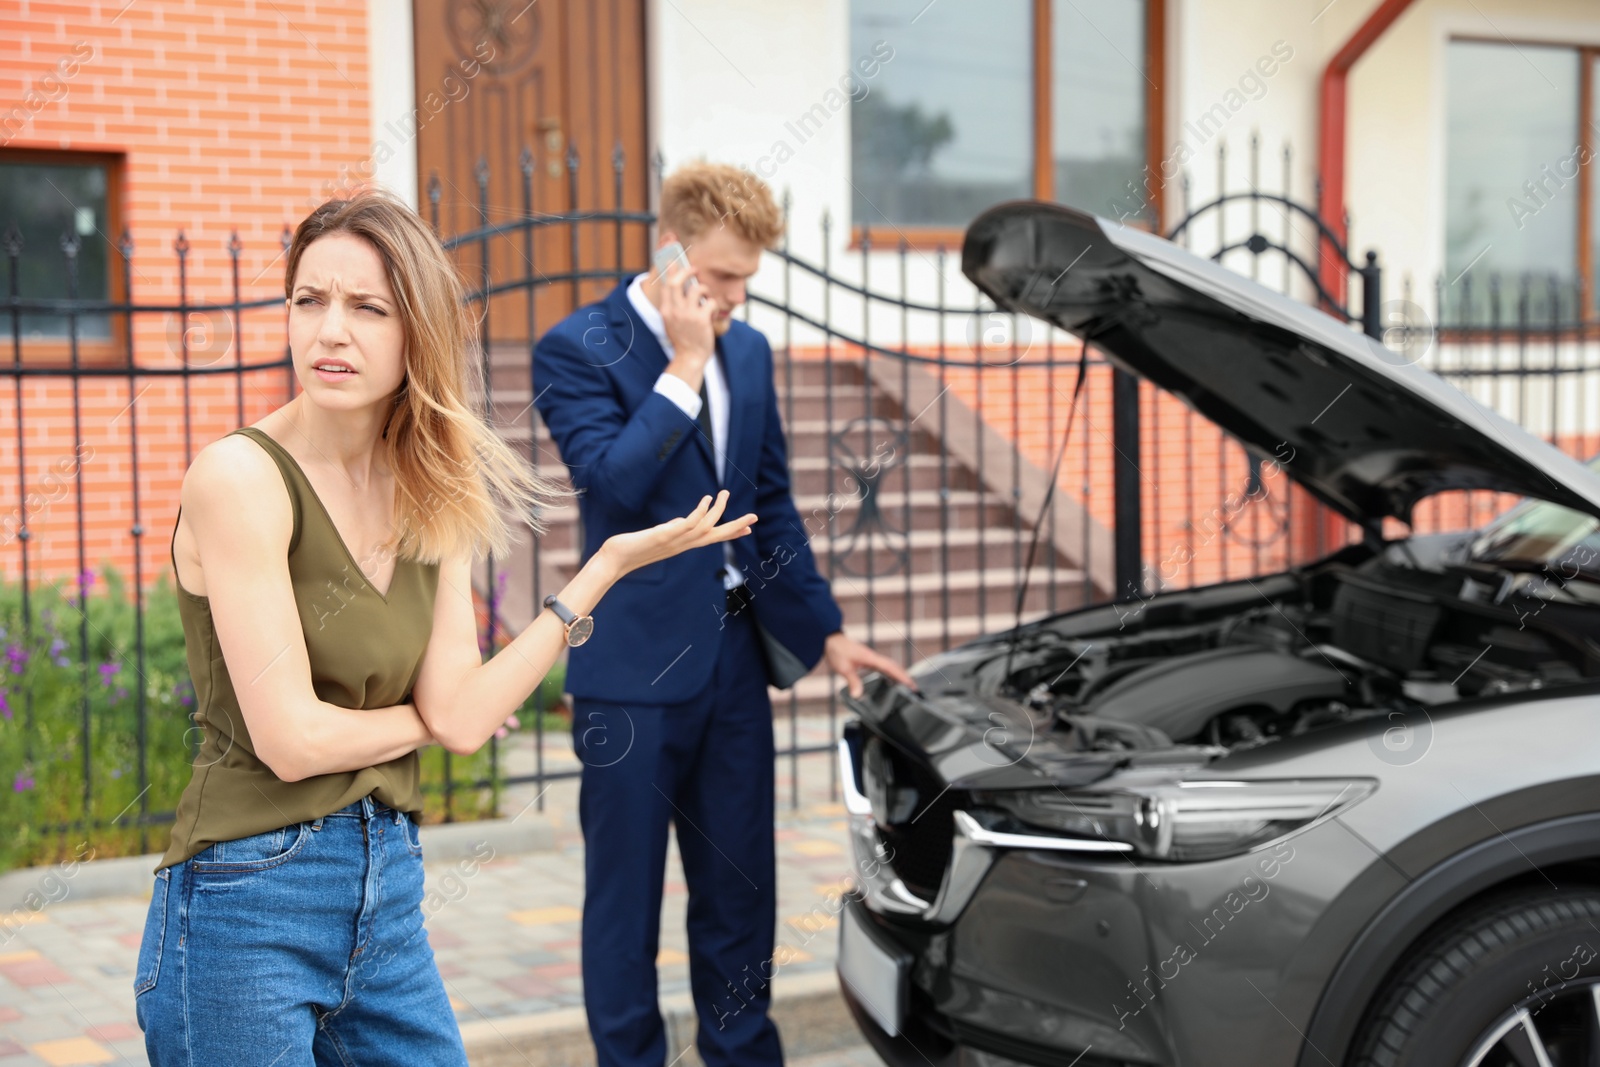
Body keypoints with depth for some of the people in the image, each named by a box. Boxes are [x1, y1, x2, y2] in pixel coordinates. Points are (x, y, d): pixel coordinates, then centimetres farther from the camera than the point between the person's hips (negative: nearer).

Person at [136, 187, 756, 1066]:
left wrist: (607, 566, -5)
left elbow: (464, 717, -5)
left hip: (387, 891, 6)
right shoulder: (240, 477, -13)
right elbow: (292, 740, -17)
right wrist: (423, 716, 1)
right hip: (249, 900, -6)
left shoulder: (433, 503, 6)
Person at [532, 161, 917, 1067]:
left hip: (735, 655, 6)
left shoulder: (749, 350, 10)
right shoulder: (578, 349, -8)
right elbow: (617, 481, -22)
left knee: (739, 882, 14)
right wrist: (683, 367, -19)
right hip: (634, 662, -6)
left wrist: (827, 632, 12)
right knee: (625, 890, 6)